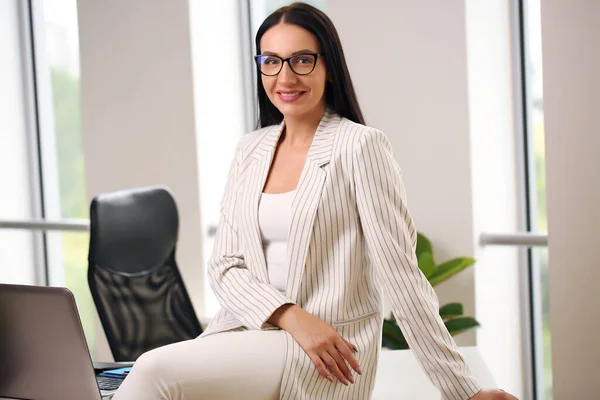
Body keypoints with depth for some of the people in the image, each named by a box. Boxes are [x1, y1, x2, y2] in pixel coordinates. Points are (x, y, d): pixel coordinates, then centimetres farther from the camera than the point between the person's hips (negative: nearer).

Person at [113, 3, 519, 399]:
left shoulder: (360, 146, -6)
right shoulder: (250, 150, 13)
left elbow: (399, 272, -8)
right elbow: (225, 265, 8)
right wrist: (291, 316, -12)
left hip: (328, 357, -5)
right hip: (250, 332, 5)